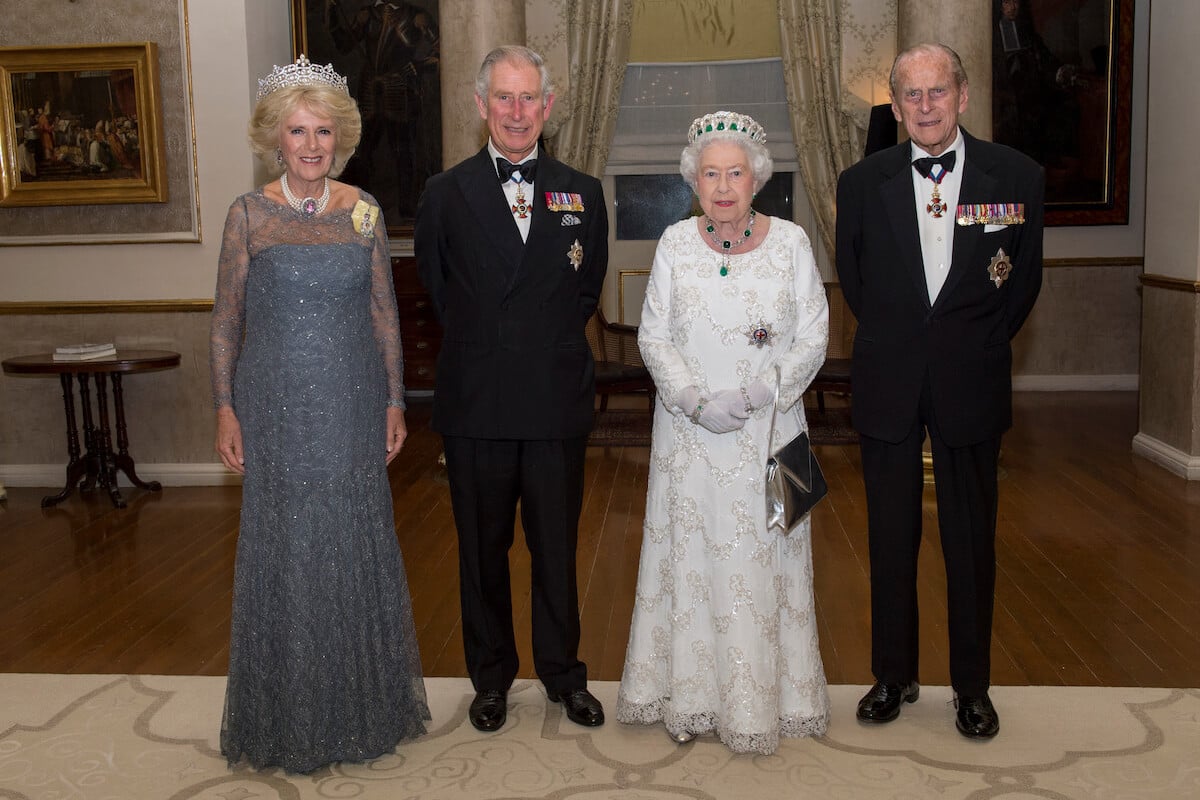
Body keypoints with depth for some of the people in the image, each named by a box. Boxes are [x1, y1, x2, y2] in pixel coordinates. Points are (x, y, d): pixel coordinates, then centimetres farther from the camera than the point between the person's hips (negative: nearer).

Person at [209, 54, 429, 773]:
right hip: (275, 404, -1)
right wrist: (225, 409, -3)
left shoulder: (364, 212, 2)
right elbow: (227, 319, 1)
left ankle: (366, 702, 29)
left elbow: (385, 313, 5)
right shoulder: (249, 214, -2)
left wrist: (395, 402, 3)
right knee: (283, 547, 6)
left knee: (357, 542, 9)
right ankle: (291, 716, 24)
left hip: (352, 403, 1)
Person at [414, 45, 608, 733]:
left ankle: (563, 671, 29)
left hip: (559, 399, 1)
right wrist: (482, 345, 11)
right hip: (476, 401, 0)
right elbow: (437, 288, 11)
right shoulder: (446, 194, 0)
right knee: (482, 547, 11)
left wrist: (554, 342, 10)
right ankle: (492, 676, 29)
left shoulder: (583, 194, 4)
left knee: (557, 545, 10)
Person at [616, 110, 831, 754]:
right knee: (689, 552, 6)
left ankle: (763, 698, 21)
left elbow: (813, 338, -3)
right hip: (689, 432, 1)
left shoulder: (791, 242, -2)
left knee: (762, 559, 5)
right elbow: (654, 337, 0)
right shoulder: (674, 243, 0)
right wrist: (696, 403, -14)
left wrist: (751, 396, -15)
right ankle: (689, 697, 21)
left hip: (767, 430, -1)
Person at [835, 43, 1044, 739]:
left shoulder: (1016, 177, -2)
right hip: (889, 385, 1)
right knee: (891, 538, 9)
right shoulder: (863, 182, 0)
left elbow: (1025, 279, 7)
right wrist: (893, 339, 10)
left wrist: (981, 345, 6)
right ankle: (894, 675, 25)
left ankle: (973, 686, 23)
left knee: (972, 540, 7)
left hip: (971, 385, -1)